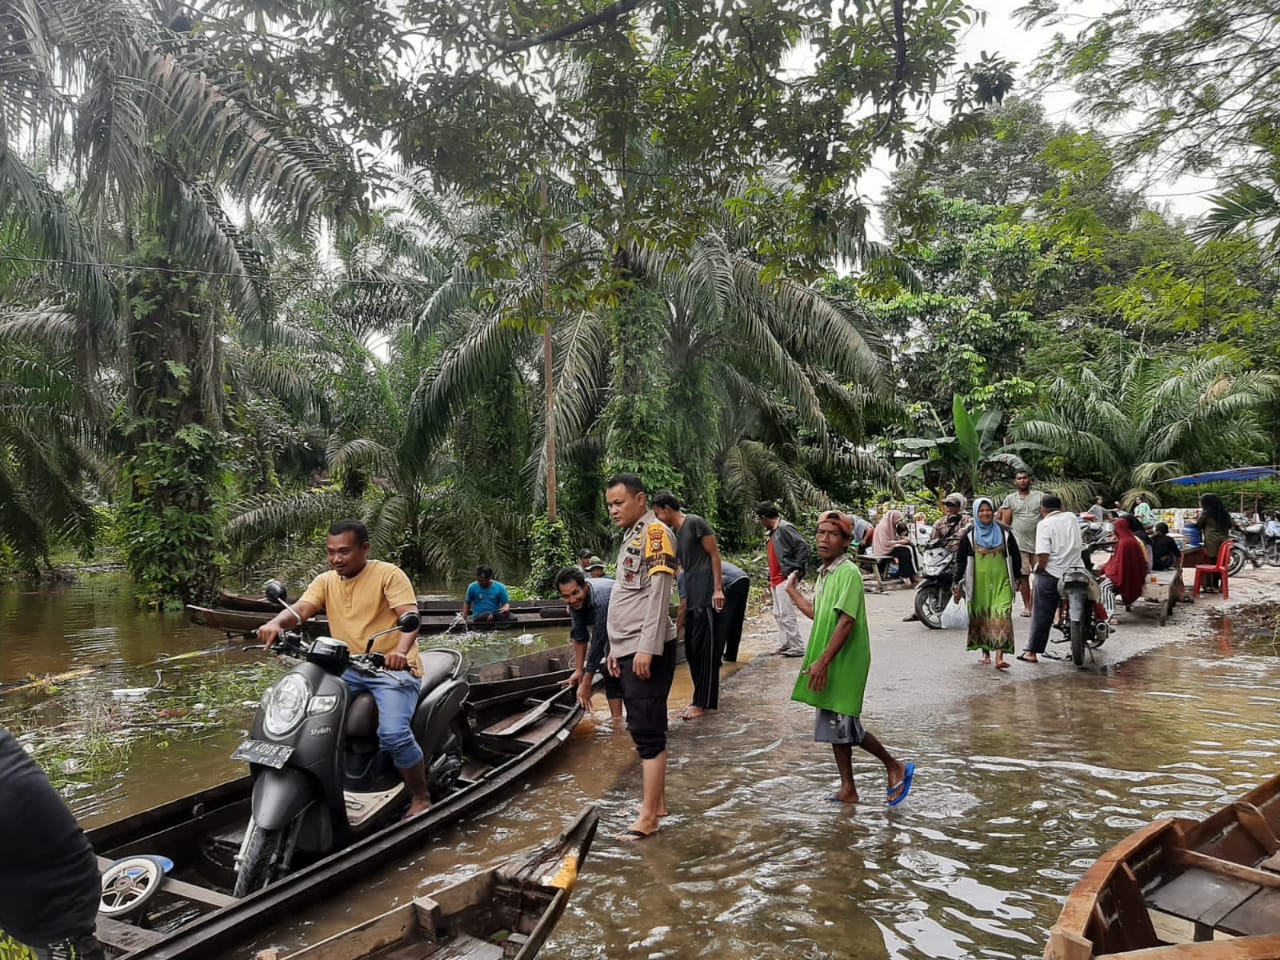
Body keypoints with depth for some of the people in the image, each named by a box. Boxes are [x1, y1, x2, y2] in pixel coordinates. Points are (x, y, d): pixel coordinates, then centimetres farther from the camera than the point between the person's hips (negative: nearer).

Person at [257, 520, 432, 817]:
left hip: (393, 668, -6)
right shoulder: (326, 581, 10)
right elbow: (300, 609, -6)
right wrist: (276, 622, -29)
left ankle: (421, 797, -1)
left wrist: (401, 650, -38)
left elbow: (411, 616, -17)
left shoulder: (388, 574, -6)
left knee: (393, 734, -25)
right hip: (348, 669, 6)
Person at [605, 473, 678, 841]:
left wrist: (647, 648, -23)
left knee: (648, 732, -6)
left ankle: (647, 817, -1)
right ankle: (657, 802, 22)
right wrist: (616, 649, 19)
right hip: (629, 650, 9)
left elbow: (658, 593, -18)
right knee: (642, 730, 13)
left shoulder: (655, 532, -10)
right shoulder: (631, 537, 19)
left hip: (647, 651, -9)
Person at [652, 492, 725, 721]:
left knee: (705, 649, -4)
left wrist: (718, 589, -16)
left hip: (707, 597, -9)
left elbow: (714, 554, -9)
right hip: (692, 599, 9)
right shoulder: (676, 535, 17)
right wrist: (681, 616, 19)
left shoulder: (695, 523, -7)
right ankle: (701, 698, 18)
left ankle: (703, 702, 1)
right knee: (691, 648, 9)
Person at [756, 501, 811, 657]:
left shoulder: (784, 528, -13)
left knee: (786, 614, -8)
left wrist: (798, 569, -18)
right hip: (776, 580, 10)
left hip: (786, 579, -10)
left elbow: (803, 546, -19)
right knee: (778, 614, 12)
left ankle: (798, 647, -1)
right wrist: (770, 579, 18)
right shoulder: (773, 532, 16)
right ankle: (784, 645, 19)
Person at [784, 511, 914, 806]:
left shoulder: (848, 572, -17)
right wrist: (793, 592, 29)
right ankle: (848, 789, 23)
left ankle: (896, 767, 17)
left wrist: (822, 661, -28)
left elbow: (846, 621, -25)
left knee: (842, 726, -2)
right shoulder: (825, 573, 11)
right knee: (836, 727, 13)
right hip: (830, 665, 9)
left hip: (843, 663, -9)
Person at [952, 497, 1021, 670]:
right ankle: (985, 652, 22)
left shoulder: (1005, 532, 7)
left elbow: (1015, 556, 12)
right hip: (978, 582, 1)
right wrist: (958, 583, 0)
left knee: (1002, 615, -12)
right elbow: (961, 560, 5)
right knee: (981, 617, 6)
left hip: (1001, 581, -1)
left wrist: (1017, 578, 10)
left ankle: (999, 656, -18)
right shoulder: (969, 535, 5)